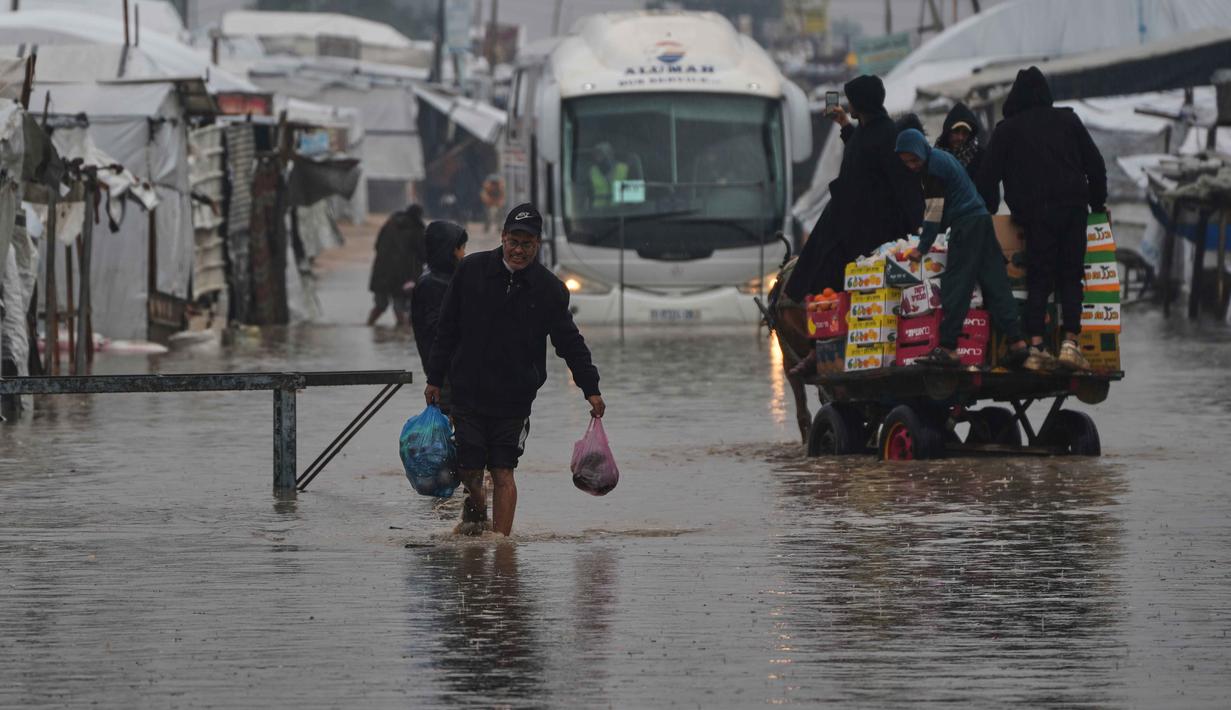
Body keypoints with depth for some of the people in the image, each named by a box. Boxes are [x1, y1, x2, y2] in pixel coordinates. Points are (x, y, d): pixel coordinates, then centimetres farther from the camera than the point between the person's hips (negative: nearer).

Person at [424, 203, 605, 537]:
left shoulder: (549, 289, -2)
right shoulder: (472, 270, -2)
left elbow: (570, 342, 5)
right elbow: (447, 329, 5)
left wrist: (590, 388, -2)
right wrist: (435, 379, 5)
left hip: (514, 396, -1)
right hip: (468, 392, 1)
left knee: (503, 473, -5)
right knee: (469, 469, 2)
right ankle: (475, 509, 33)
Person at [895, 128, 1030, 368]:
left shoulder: (935, 164, -12)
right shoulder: (943, 158, 18)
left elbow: (935, 210, -12)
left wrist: (922, 248, -8)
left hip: (966, 223, -10)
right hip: (982, 220, 10)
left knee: (954, 286, -8)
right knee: (995, 284, 5)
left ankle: (948, 347, -11)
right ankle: (1017, 342, 0)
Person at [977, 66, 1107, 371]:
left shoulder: (1007, 129, 7)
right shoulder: (1067, 120, 12)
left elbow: (988, 175, 5)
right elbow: (1095, 164, 14)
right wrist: (1098, 203, 24)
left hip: (1034, 213, -1)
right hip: (1072, 208, 1)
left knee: (1038, 281, 1)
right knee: (1070, 278, 3)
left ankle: (1036, 346, -11)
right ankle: (1070, 343, -10)